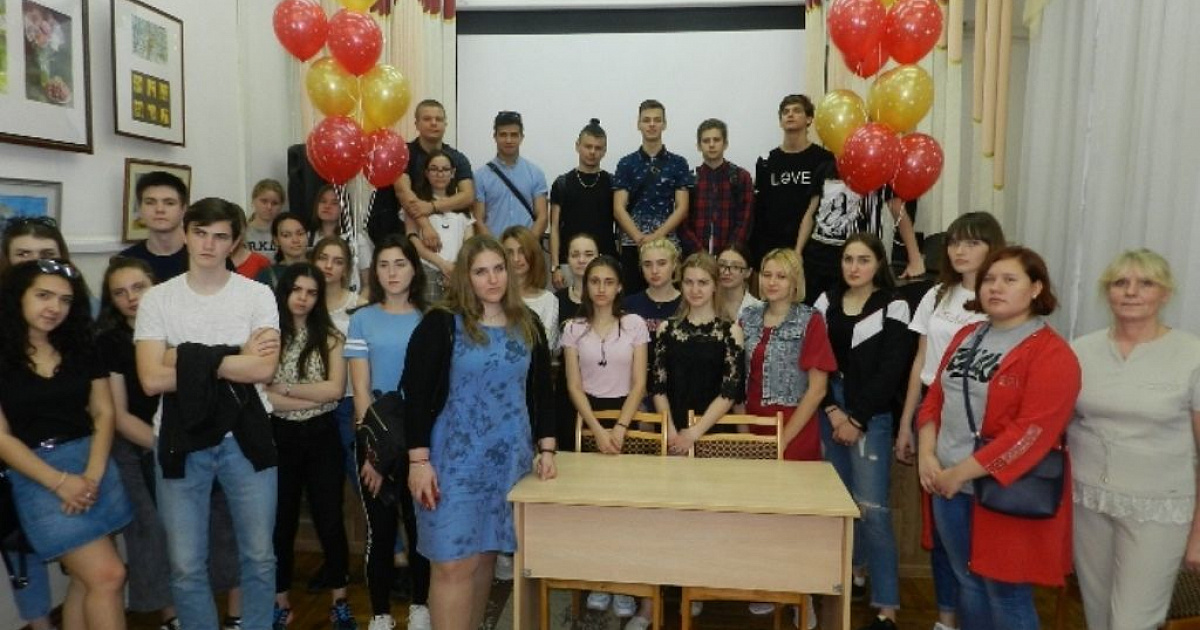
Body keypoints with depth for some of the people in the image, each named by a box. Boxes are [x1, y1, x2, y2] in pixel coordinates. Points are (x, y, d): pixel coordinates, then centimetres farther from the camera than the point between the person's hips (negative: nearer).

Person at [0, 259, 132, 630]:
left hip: (93, 462, 5)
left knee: (85, 580, 9)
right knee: (107, 575, -9)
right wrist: (60, 482, -15)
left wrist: (93, 474, -9)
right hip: (36, 475, -4)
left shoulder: (81, 348, 9)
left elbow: (103, 413, 6)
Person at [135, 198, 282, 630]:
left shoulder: (257, 294, -1)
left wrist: (191, 359, -15)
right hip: (180, 440, 0)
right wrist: (237, 358, -13)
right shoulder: (156, 299, 0)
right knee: (186, 566, 8)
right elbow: (152, 380, -11)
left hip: (244, 437, 0)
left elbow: (264, 370, -13)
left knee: (259, 557, 10)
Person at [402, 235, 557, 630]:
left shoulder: (527, 325, 7)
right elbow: (416, 396, -7)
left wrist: (546, 449, 6)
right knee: (454, 563, -3)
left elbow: (541, 391, 13)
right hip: (454, 459, -3)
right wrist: (418, 461, -12)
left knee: (486, 555, 12)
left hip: (510, 458, 4)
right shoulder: (441, 324, -5)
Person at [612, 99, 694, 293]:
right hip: (632, 245, 0)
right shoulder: (626, 164, 6)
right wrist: (640, 238, -14)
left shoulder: (678, 163, 6)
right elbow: (618, 208, -1)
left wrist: (656, 236, -13)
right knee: (632, 296, 1)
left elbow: (682, 208, 0)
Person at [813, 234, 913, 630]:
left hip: (871, 416, -4)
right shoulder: (826, 303, 8)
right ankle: (852, 567, 31)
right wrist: (832, 411, -6)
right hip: (829, 411, 4)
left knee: (871, 507, -7)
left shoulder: (893, 307, -3)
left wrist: (857, 419, -10)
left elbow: (890, 371, -8)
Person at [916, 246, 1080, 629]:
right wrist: (927, 455, -3)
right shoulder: (967, 337, 11)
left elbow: (1031, 433, -20)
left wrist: (960, 472, -18)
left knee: (1005, 595, 5)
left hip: (1006, 492, -6)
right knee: (968, 584, 18)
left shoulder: (1051, 353, -12)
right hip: (947, 485, 6)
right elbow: (935, 398, 12)